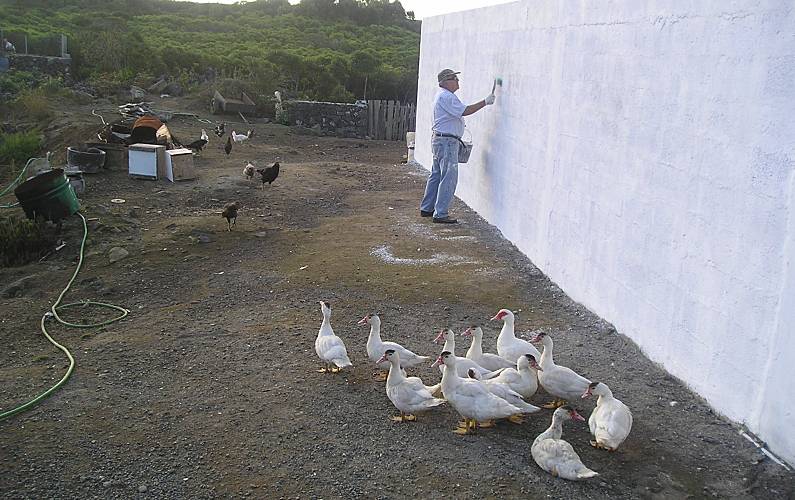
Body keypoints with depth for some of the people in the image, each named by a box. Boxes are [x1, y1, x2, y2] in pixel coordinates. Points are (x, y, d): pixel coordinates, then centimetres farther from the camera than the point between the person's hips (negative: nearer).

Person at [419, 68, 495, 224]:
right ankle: (440, 214, -8)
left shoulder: (443, 95, 19)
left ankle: (426, 208, 23)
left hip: (440, 140, 11)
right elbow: (464, 111, -23)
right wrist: (485, 102, -19)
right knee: (449, 178, -9)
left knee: (436, 175, 16)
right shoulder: (446, 96, -16)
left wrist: (457, 139, 24)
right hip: (447, 141, -11)